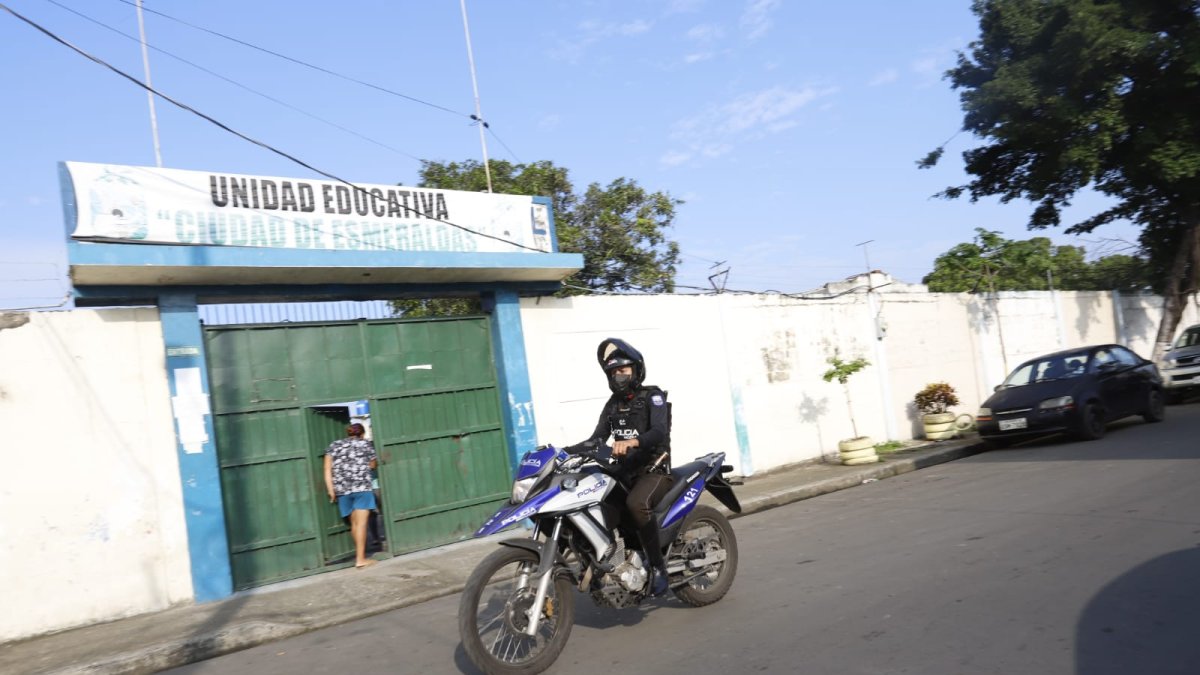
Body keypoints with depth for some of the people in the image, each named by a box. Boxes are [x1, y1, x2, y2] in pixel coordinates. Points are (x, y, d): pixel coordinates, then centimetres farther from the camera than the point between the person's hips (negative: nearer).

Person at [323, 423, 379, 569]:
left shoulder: (334, 445, 17)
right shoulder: (366, 443, 12)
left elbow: (328, 468, 6)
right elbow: (373, 465, 22)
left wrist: (330, 489, 4)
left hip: (342, 489, 4)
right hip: (361, 486, -4)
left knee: (354, 523, 15)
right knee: (361, 523, -5)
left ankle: (360, 554, 26)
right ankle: (360, 559, -9)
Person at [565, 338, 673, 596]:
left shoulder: (652, 396, -4)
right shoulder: (613, 403, 16)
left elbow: (660, 432, -22)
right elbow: (596, 439, 12)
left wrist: (631, 441, -42)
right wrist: (564, 451, -3)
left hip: (654, 469, -7)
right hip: (625, 471, 7)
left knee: (636, 504, -36)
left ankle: (658, 565, -21)